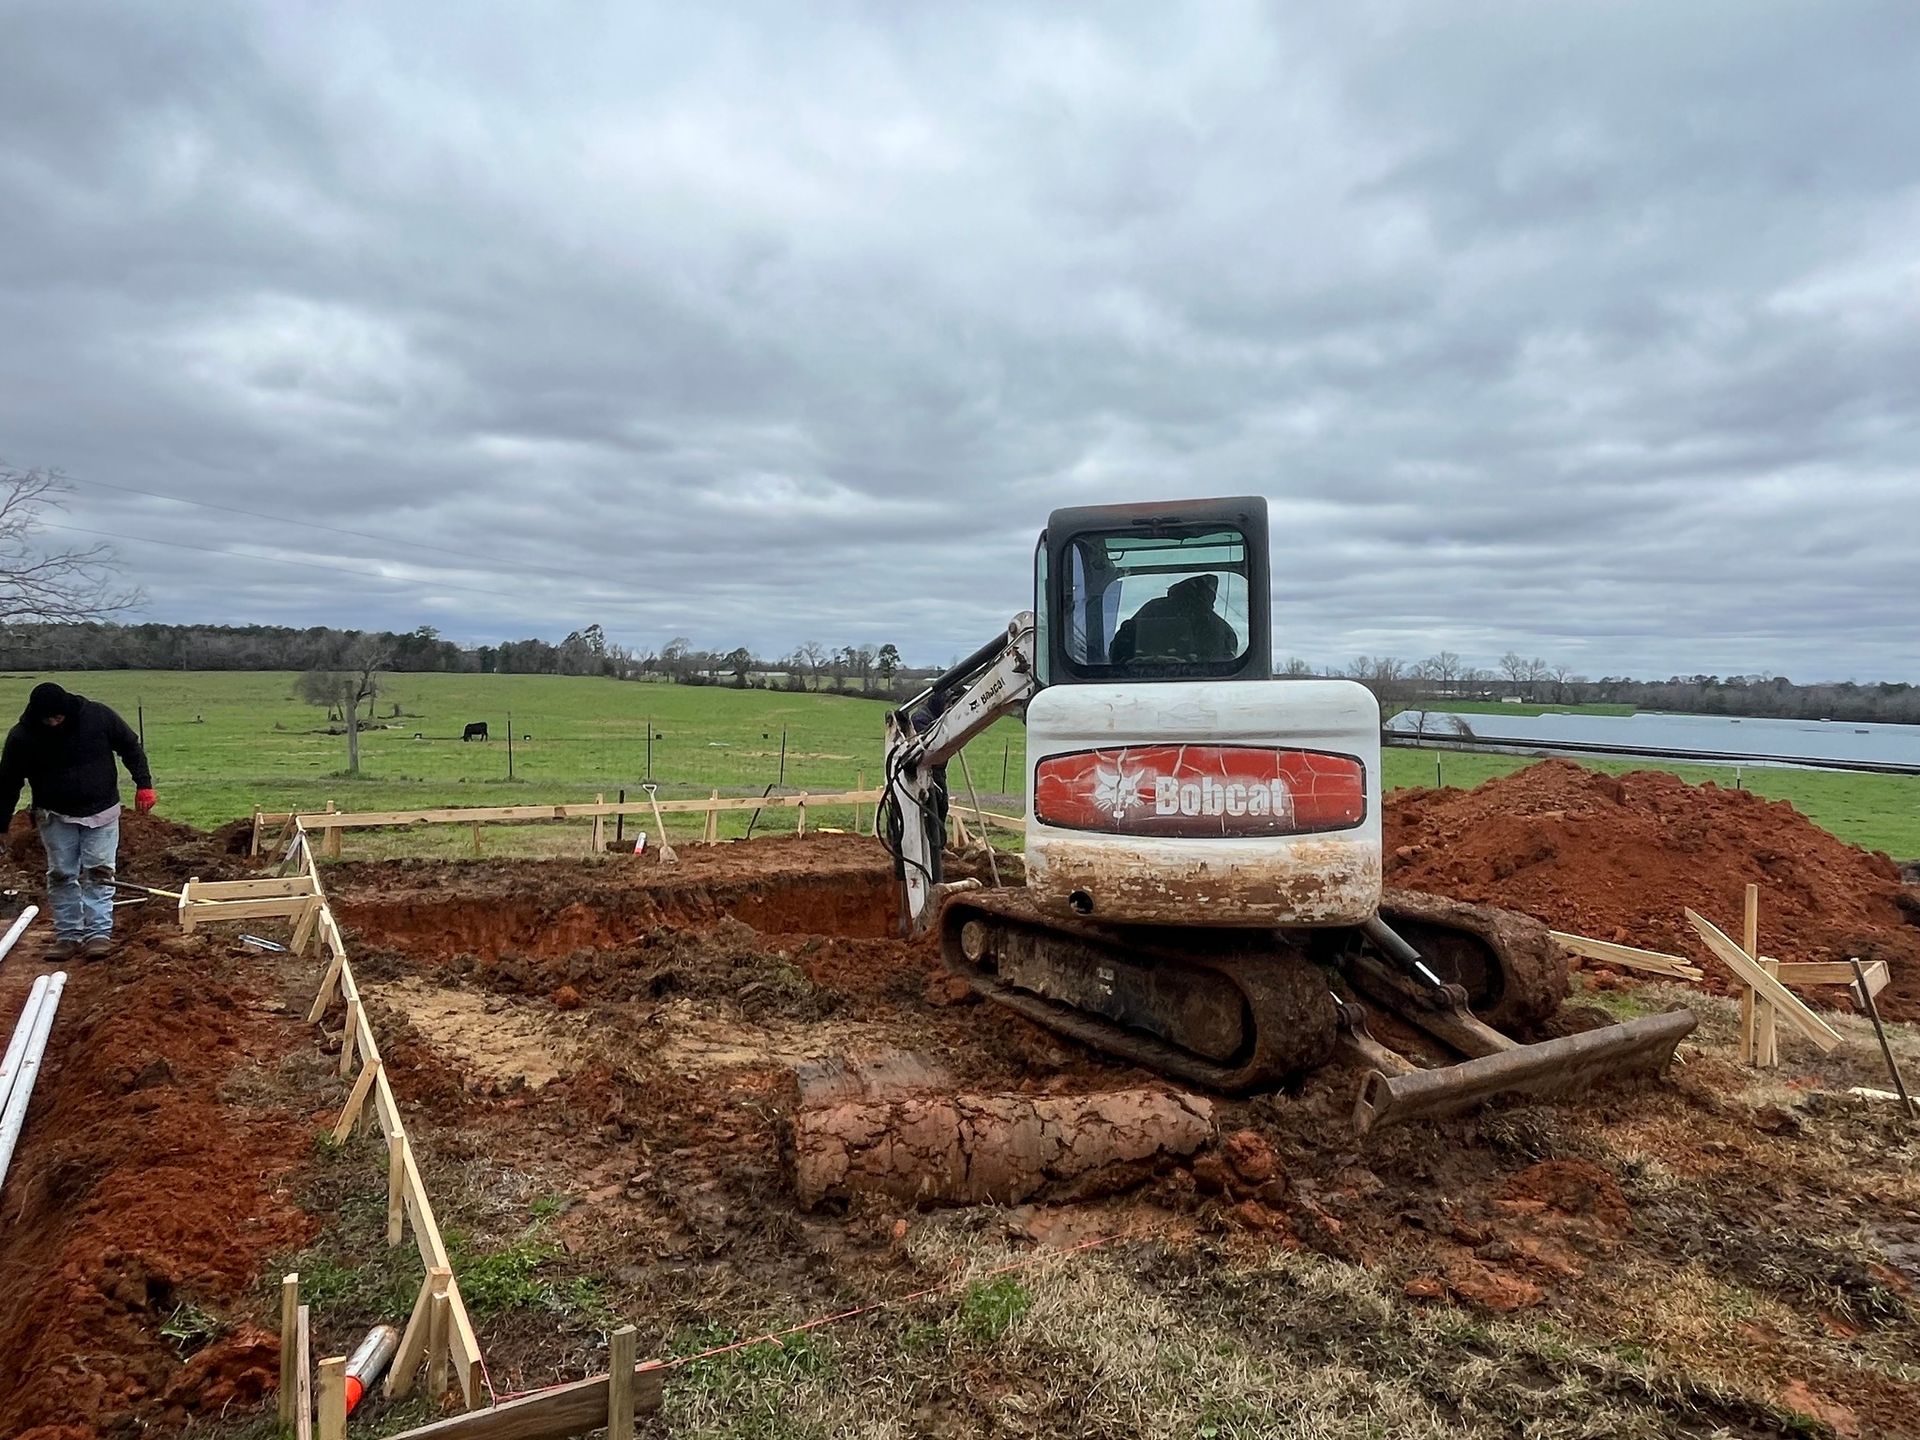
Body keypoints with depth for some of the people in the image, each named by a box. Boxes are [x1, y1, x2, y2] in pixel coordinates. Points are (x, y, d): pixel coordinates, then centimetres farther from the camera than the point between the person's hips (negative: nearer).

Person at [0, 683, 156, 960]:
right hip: (56, 816, 1)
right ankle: (68, 935, 11)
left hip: (101, 812, -1)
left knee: (98, 872, -3)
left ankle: (99, 933, -2)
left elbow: (130, 747, -1)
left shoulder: (97, 716, -15)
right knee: (61, 875, 3)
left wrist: (143, 784, -8)